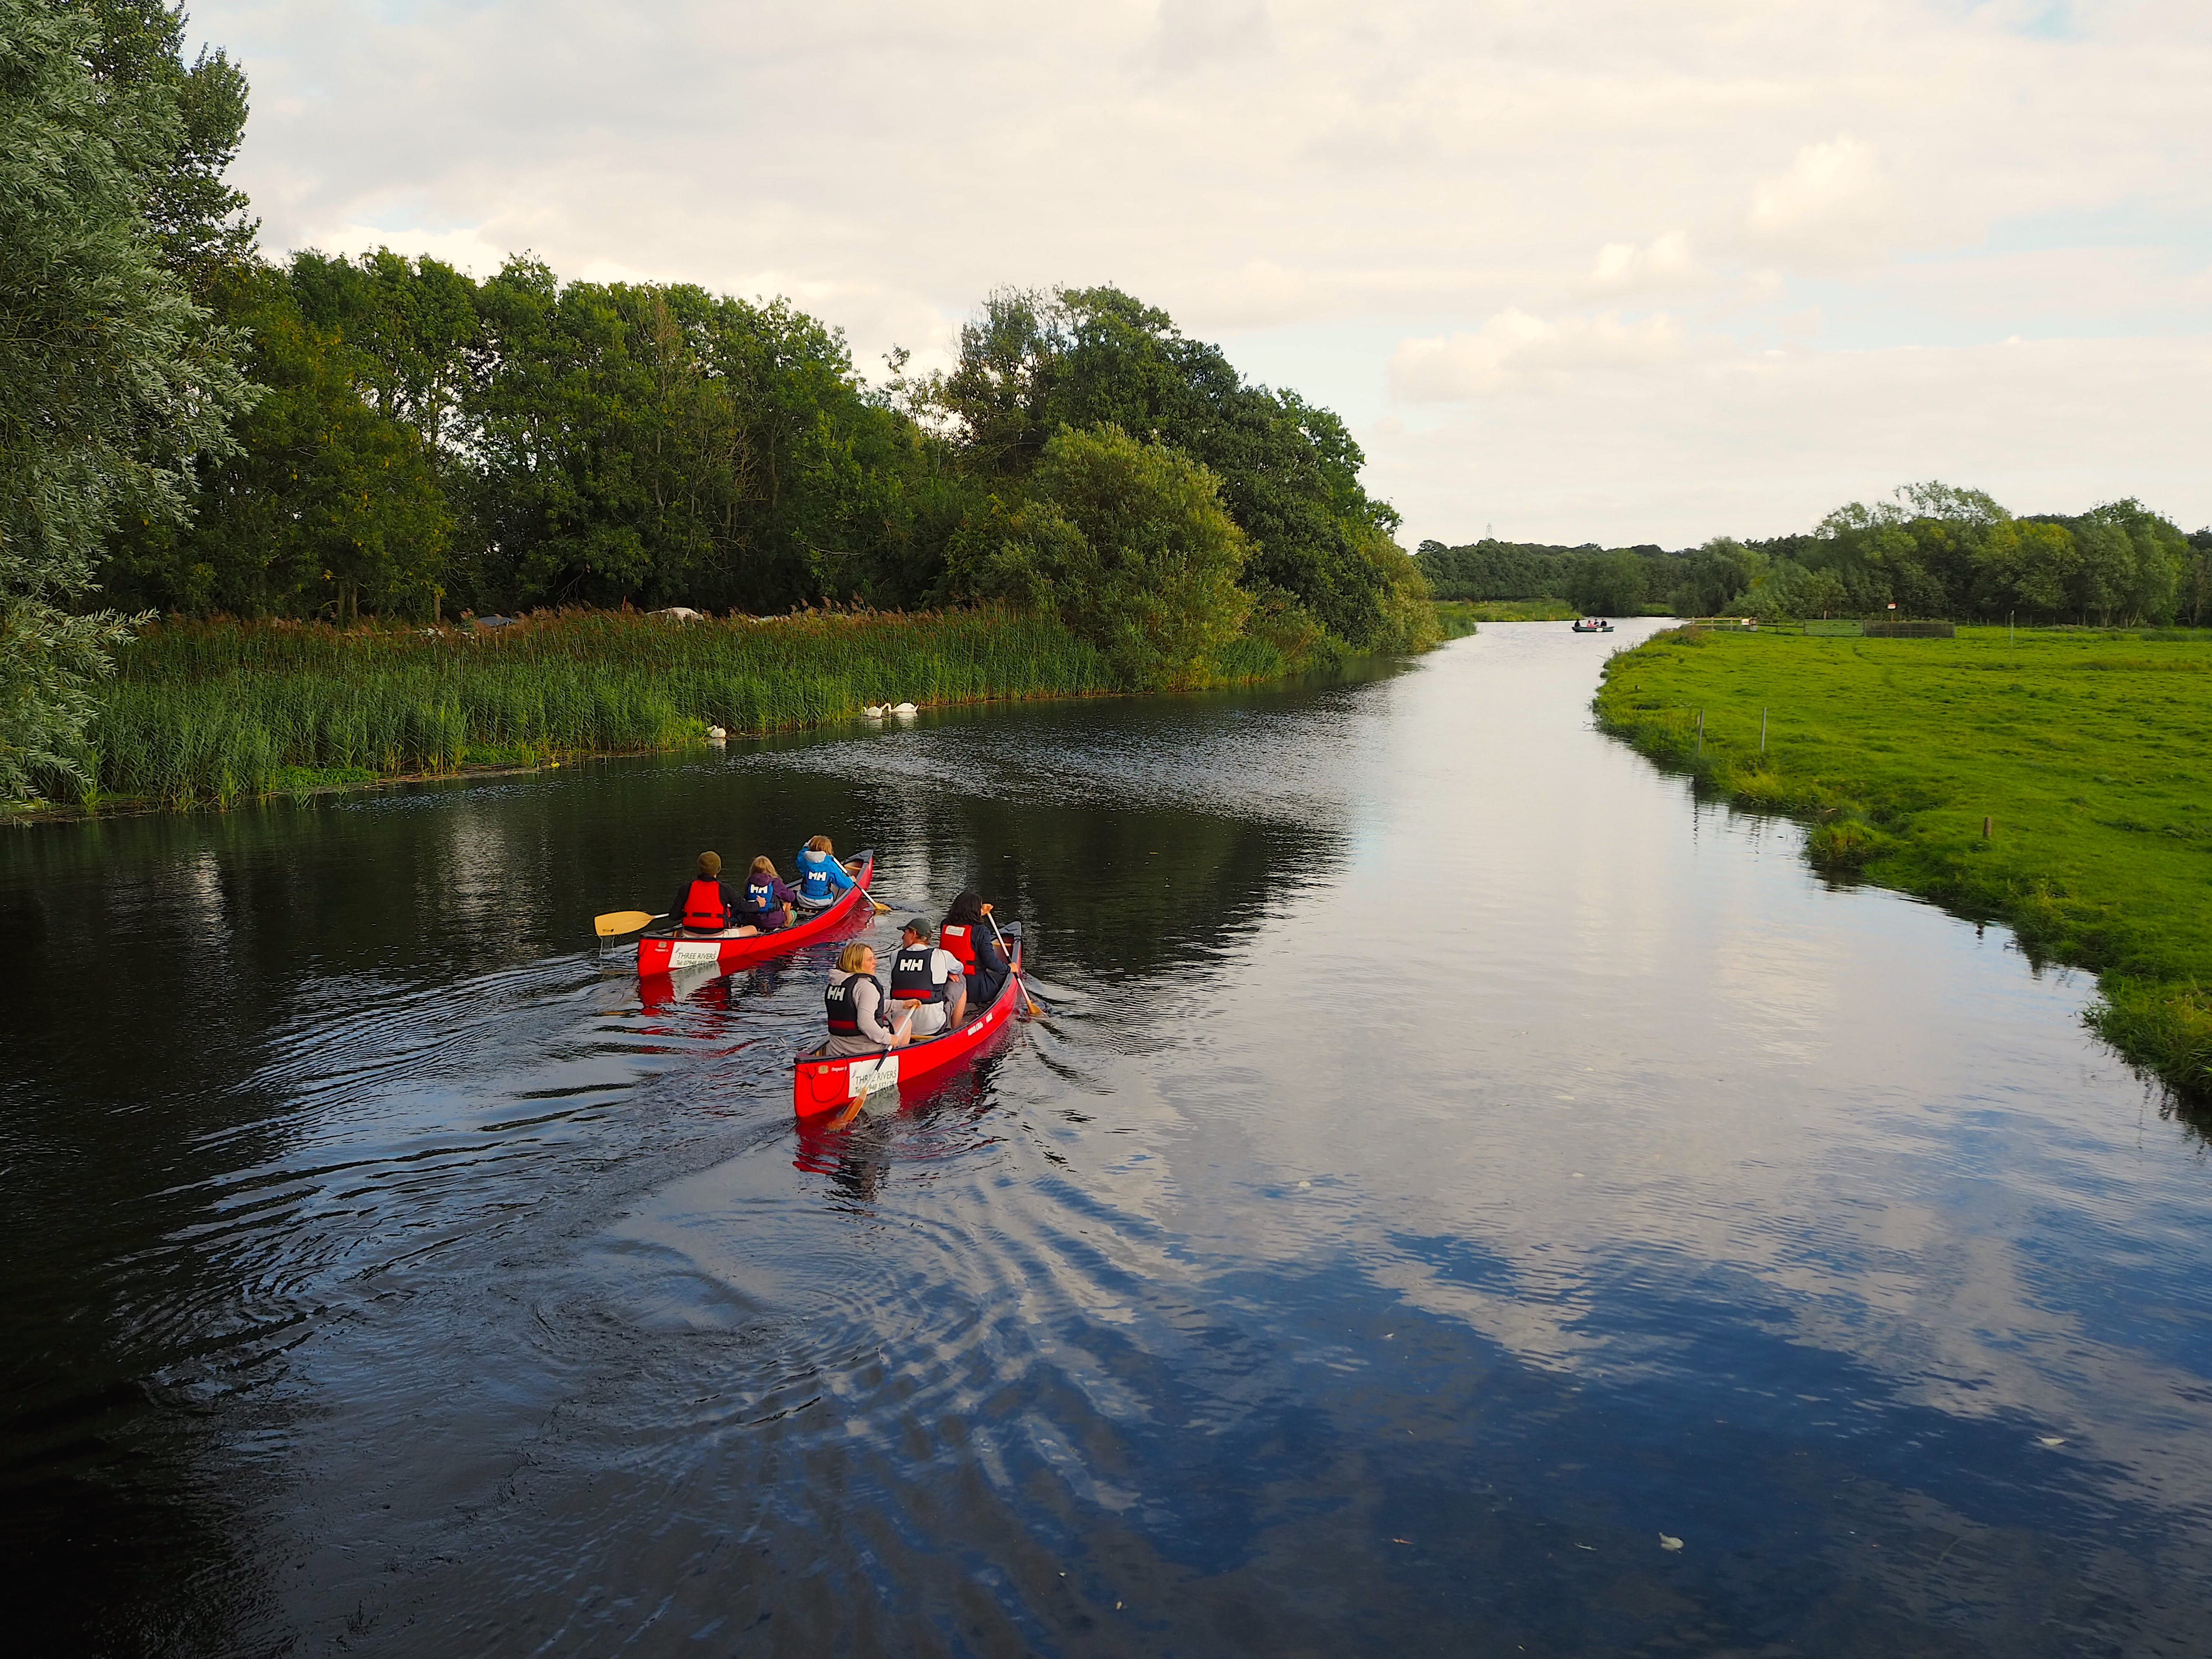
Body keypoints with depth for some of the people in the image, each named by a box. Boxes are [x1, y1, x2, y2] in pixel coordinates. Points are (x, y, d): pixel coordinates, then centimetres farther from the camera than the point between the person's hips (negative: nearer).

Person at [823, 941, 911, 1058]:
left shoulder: (833, 985, 10)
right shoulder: (865, 986, -19)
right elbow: (865, 1023, -30)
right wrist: (888, 1038, -16)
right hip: (864, 1051, -9)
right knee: (906, 1021, 20)